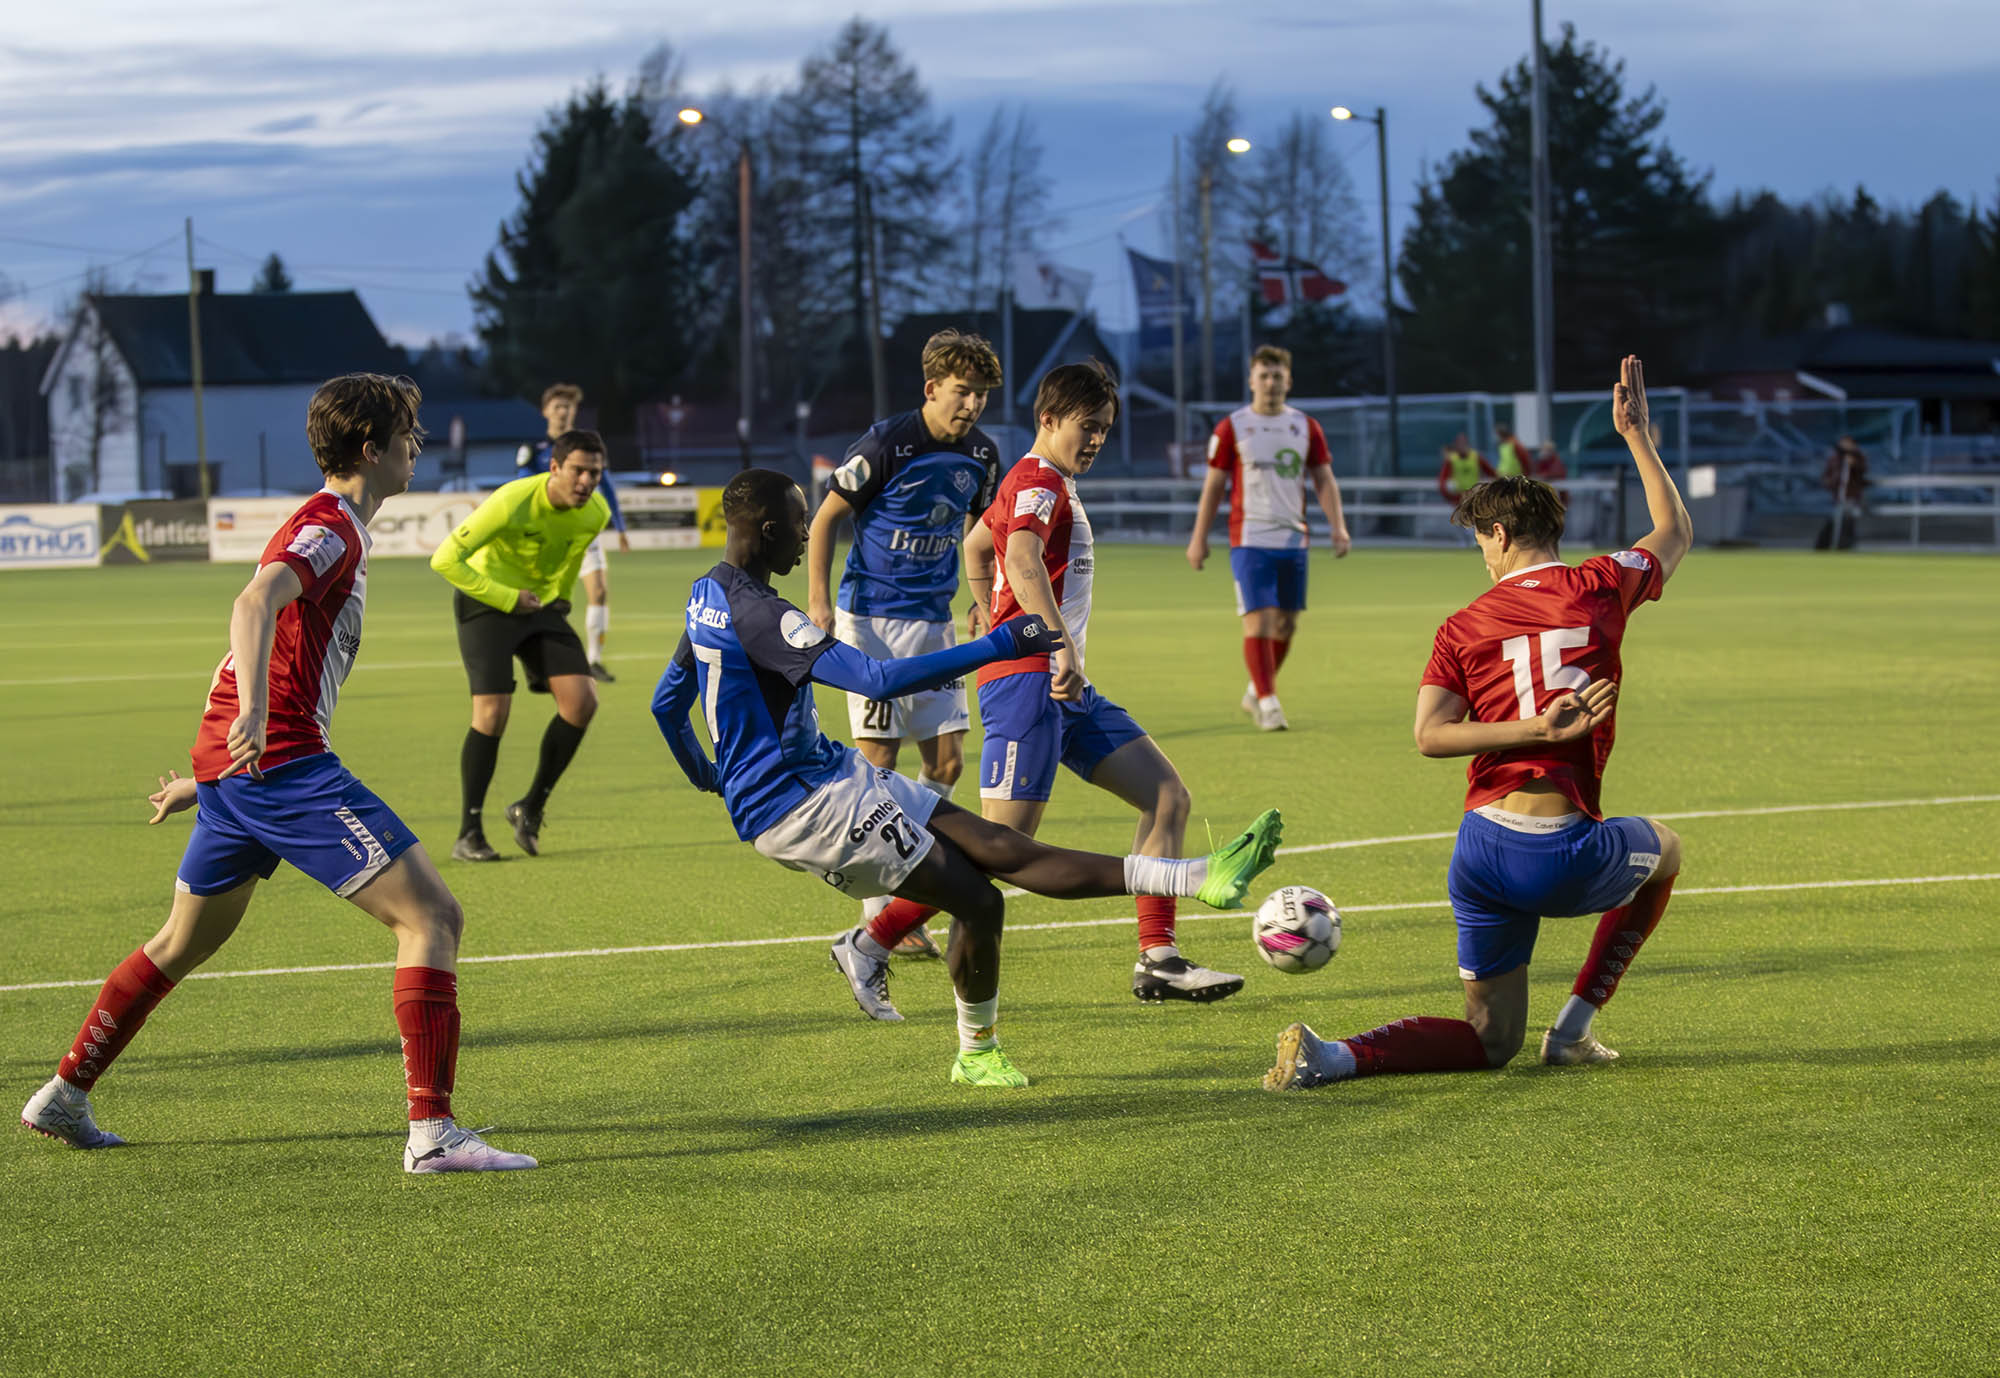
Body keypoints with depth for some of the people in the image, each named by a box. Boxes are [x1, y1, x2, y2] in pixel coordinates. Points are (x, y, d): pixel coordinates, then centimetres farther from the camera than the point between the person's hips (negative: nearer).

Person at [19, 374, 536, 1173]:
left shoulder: (328, 528, 23)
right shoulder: (332, 528, -10)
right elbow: (256, 602, -29)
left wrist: (207, 775, 38)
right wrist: (252, 715, -45)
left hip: (236, 759, 11)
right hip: (283, 759, -11)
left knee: (185, 942, 25)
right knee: (431, 914, -13)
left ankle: (63, 1098, 35)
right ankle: (432, 1131, -20)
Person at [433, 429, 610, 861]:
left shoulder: (595, 513, -9)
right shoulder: (512, 503, -29)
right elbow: (445, 559, -25)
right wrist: (507, 598, -23)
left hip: (540, 605, 6)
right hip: (486, 601, -6)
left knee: (582, 702, -11)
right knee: (492, 711, -18)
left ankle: (531, 809, 5)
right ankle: (468, 835, -6)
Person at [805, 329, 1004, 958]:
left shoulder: (980, 454, 3)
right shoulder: (886, 444, -15)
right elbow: (825, 517, -7)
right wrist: (818, 602, -13)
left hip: (934, 622, 6)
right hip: (871, 620, -6)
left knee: (947, 760, 2)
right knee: (878, 761, -5)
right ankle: (879, 914, 0)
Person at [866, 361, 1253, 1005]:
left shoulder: (1035, 482, 22)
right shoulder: (1040, 482, -10)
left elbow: (976, 547, 38)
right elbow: (1022, 561, -30)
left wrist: (1001, 629, 39)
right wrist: (1061, 645, -40)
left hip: (1067, 690, 10)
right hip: (1029, 680, -10)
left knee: (1168, 797, 2)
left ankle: (1157, 960, -1)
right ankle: (869, 944, -5)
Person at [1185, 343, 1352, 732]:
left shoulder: (1306, 427, 8)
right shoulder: (1231, 428, 0)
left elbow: (1324, 480, 7)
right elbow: (1213, 485, 3)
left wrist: (1338, 526, -7)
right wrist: (1199, 538, 1)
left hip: (1294, 540, 4)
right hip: (1249, 539, -4)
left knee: (1286, 624, 9)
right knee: (1259, 620, -12)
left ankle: (1255, 693, 27)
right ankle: (1268, 702, -8)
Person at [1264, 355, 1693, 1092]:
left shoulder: (1463, 627, 6)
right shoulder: (1599, 588, 2)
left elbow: (1429, 735, -9)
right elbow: (1676, 532, 24)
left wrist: (1537, 730, -13)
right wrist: (1636, 434, 31)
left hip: (1483, 852, 3)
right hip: (1567, 858, -3)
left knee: (1491, 1040, 15)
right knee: (1663, 848, 34)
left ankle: (1330, 1057, -12)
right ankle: (1573, 1029, 24)